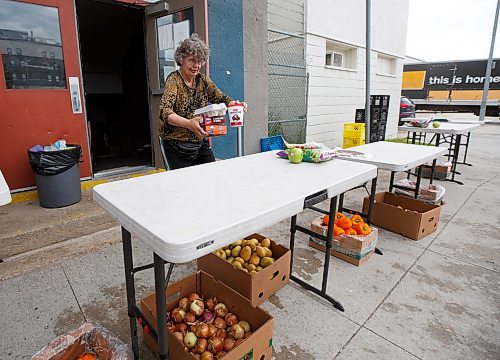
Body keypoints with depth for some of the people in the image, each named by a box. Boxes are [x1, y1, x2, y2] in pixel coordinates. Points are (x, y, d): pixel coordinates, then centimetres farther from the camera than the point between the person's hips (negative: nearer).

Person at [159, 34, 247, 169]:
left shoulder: (203, 80, 5)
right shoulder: (173, 80, -13)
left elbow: (221, 98, 1)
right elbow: (164, 112, -26)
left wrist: (235, 104, -23)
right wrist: (188, 124, -44)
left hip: (201, 143, 5)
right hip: (177, 146, -5)